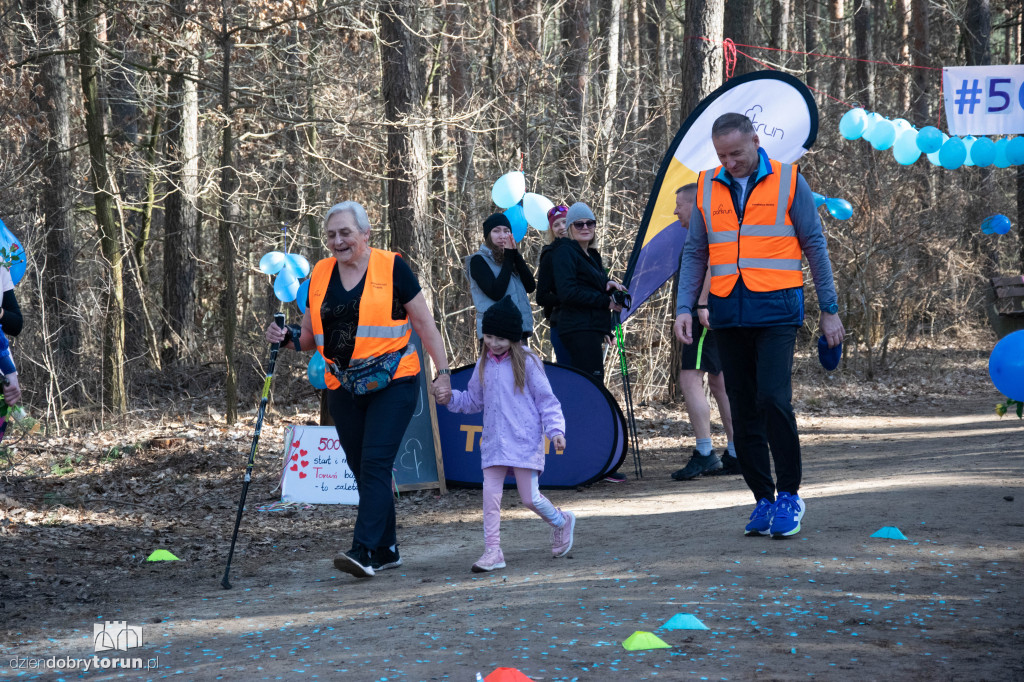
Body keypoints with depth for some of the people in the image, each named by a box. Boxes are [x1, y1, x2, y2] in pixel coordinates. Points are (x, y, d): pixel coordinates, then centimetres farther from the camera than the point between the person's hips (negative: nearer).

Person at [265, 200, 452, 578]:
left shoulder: (392, 268, -3)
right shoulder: (320, 275, 9)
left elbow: (424, 324, 2)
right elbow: (311, 336, 17)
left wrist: (443, 371, -3)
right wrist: (287, 337, -4)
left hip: (392, 381, -5)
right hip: (343, 387, 5)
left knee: (375, 463, -15)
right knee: (362, 469, 8)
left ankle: (364, 550, -22)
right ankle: (386, 550, 19)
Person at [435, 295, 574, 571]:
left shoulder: (527, 362, -3)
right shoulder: (483, 365, 11)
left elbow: (546, 399, -1)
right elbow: (473, 401, 21)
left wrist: (555, 429, -13)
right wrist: (451, 398, 3)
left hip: (525, 442, -4)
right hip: (493, 442, 5)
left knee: (529, 498, -2)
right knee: (490, 494, -5)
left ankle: (561, 521, 28)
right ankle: (492, 551, -2)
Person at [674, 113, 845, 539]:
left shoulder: (788, 181, 2)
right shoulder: (708, 187, 11)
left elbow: (814, 245, 4)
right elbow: (695, 252, 15)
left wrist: (829, 309, 2)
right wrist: (684, 307, 3)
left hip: (776, 309, -4)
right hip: (728, 313, 4)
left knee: (773, 398, -16)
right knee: (743, 411, 4)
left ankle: (789, 495, -3)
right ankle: (763, 500, 13)